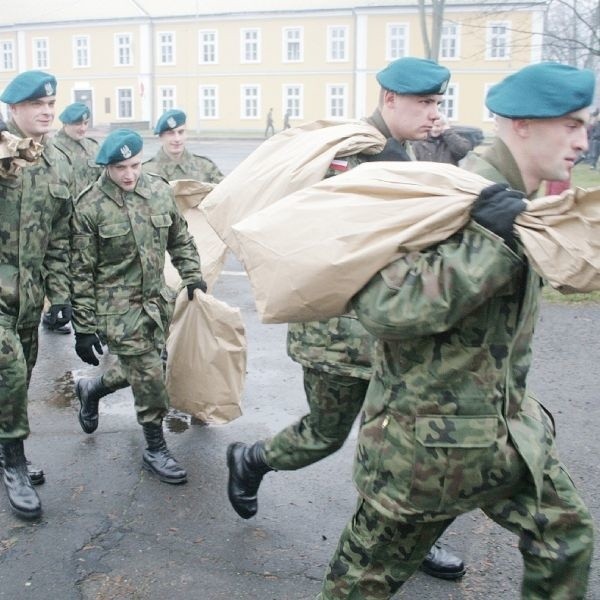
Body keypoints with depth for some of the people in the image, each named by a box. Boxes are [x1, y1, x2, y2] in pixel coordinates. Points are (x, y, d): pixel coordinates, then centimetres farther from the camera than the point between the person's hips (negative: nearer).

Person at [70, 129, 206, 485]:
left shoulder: (160, 191, 1)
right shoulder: (90, 208, -13)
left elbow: (181, 241, 14)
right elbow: (82, 272, -9)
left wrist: (194, 279, 5)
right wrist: (84, 328, -9)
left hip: (157, 300, 6)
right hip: (118, 308, -5)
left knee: (143, 370, 16)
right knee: (150, 376, -4)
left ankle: (91, 389, 46)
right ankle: (156, 450, 16)